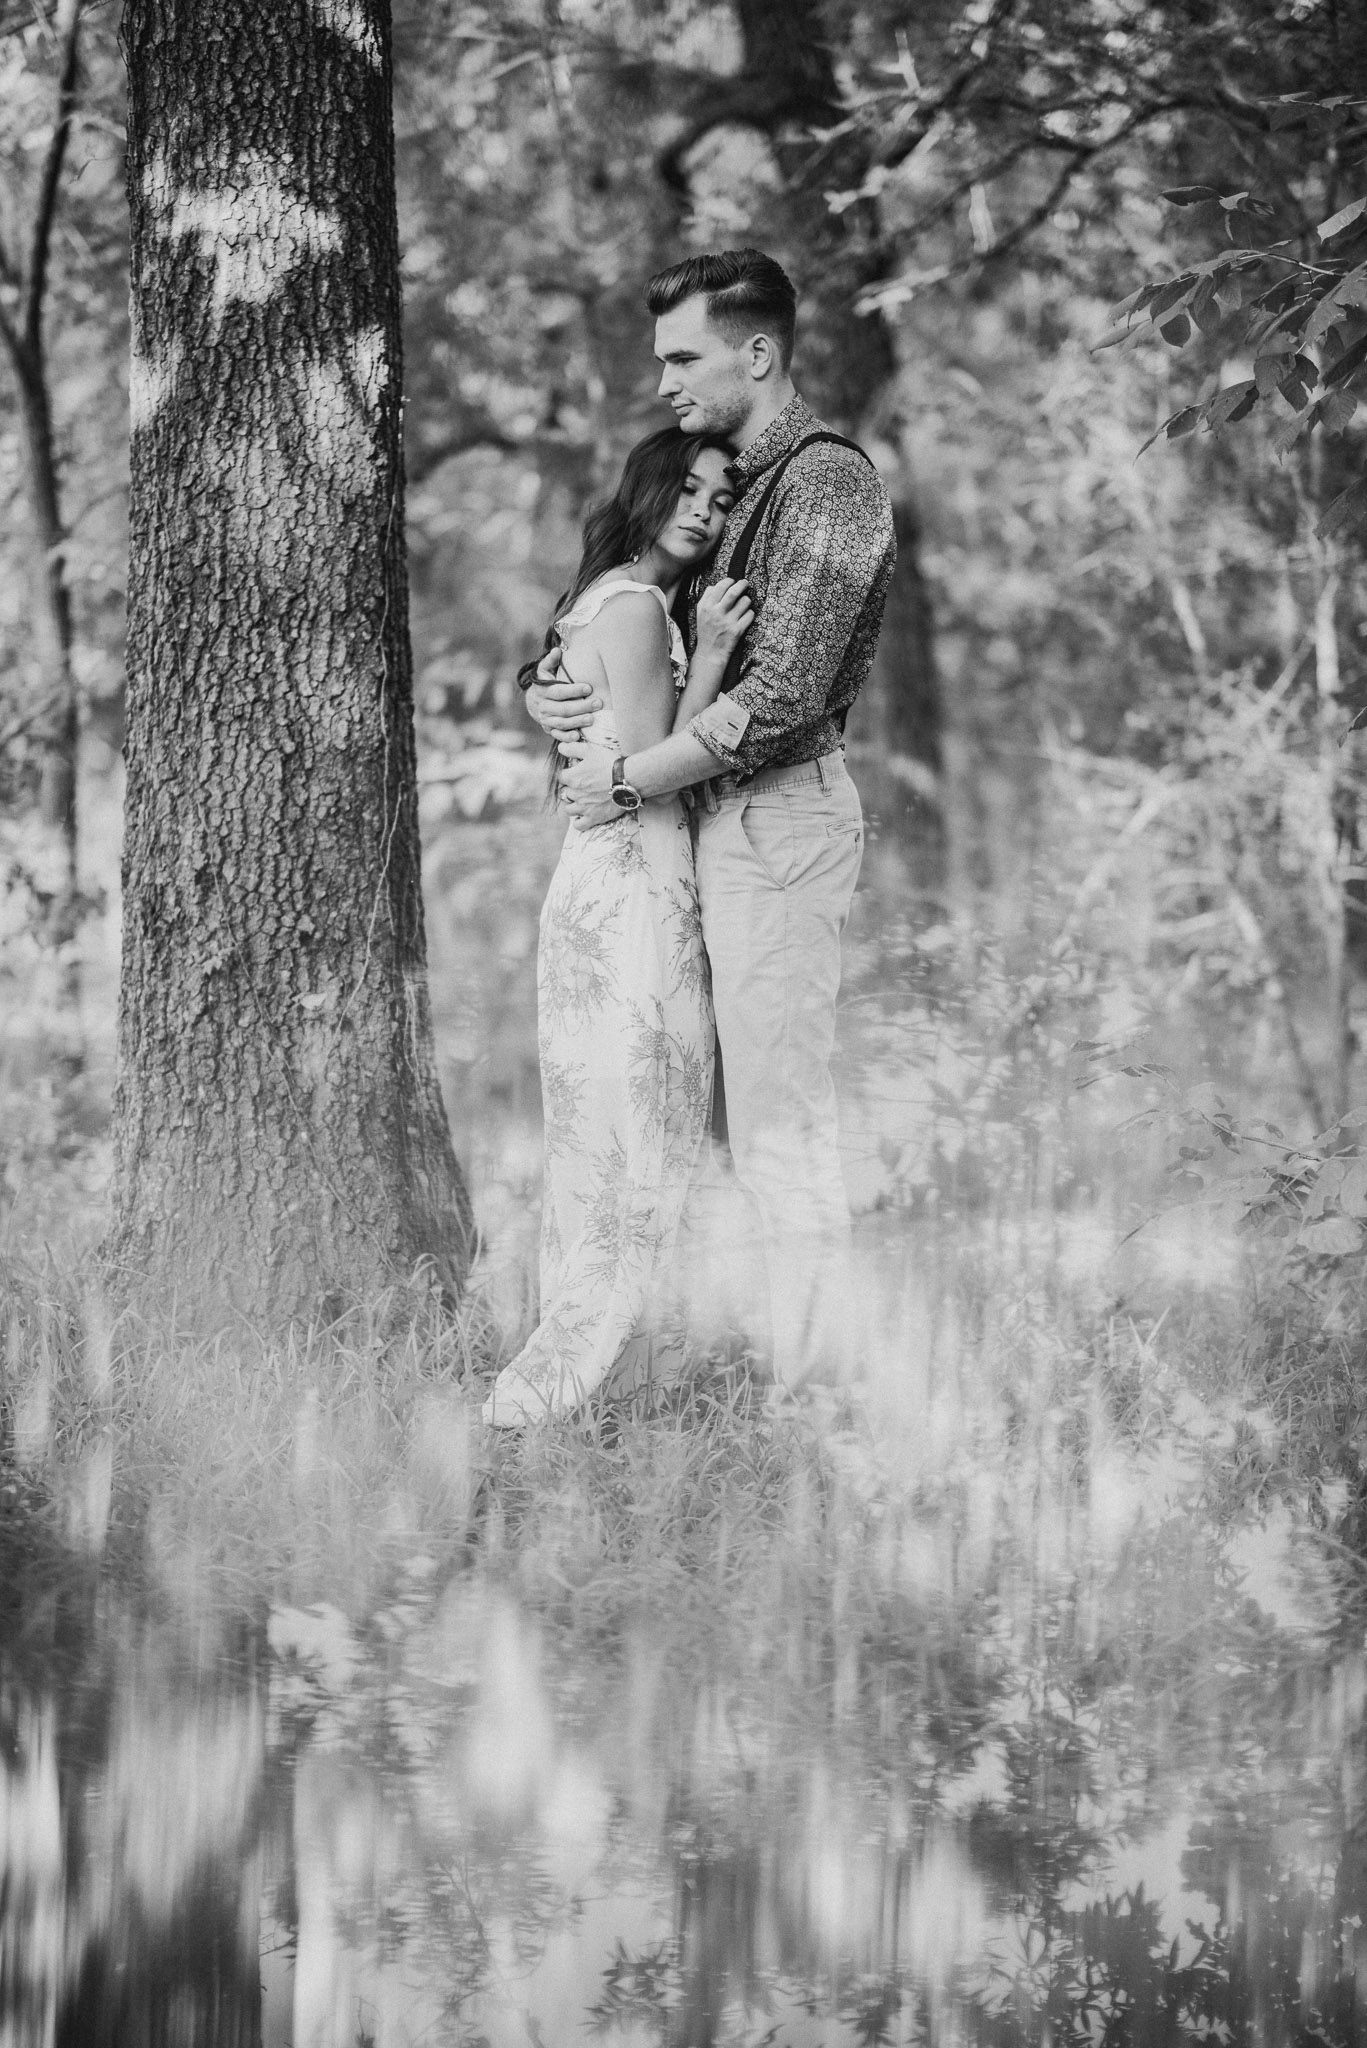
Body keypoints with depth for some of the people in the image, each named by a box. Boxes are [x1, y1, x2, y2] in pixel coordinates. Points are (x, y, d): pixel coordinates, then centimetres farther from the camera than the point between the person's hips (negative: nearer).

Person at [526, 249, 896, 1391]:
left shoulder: (827, 482, -11)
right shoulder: (742, 485, 19)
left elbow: (780, 698, -19)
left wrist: (628, 779, -12)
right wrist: (558, 696, 3)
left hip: (781, 817, -10)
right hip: (735, 824, 10)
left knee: (781, 1124, -9)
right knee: (767, 1121, 9)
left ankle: (816, 1388, -7)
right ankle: (812, 1373, 12)